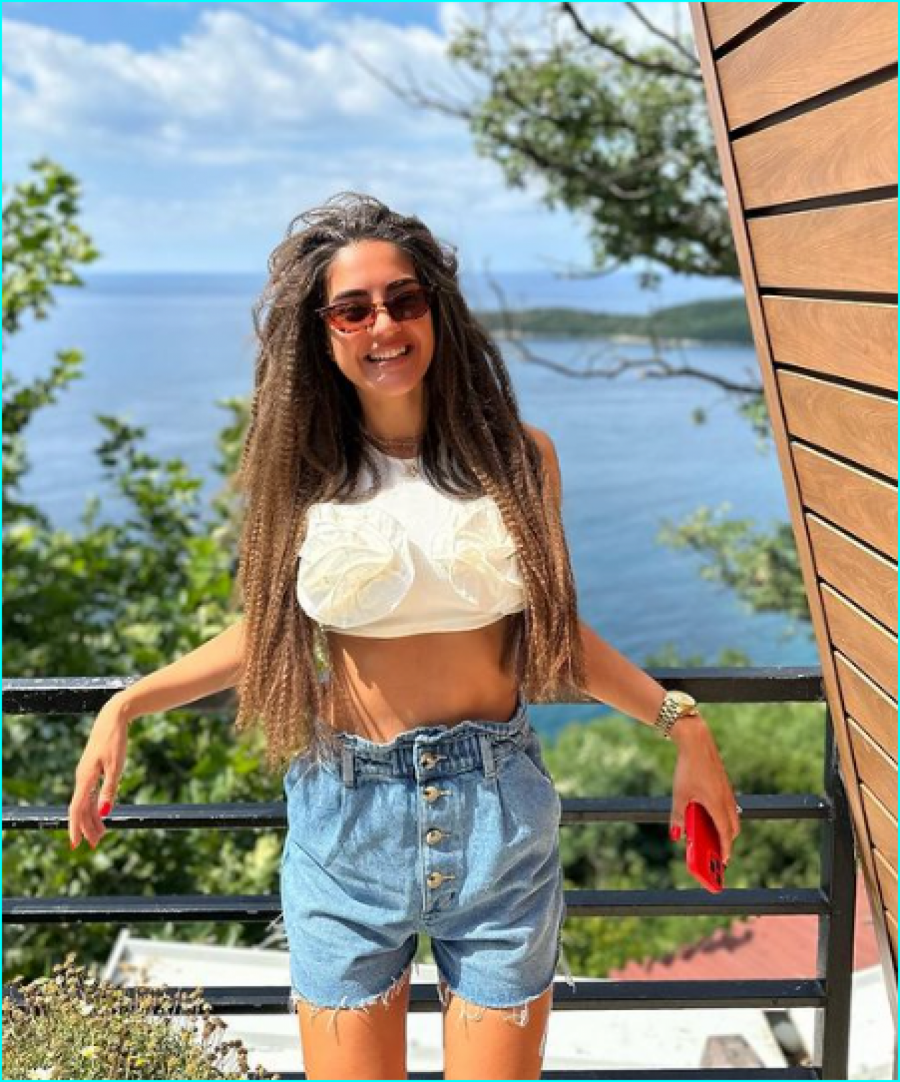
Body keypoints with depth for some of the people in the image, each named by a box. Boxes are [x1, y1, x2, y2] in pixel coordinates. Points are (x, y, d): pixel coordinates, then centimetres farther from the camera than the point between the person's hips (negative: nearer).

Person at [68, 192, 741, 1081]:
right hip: (344, 813, 0)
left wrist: (678, 719, 2)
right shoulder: (300, 469, -2)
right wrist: (125, 706, 1)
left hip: (495, 807, 0)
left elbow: (550, 624, 8)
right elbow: (268, 629, 8)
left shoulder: (518, 456, -2)